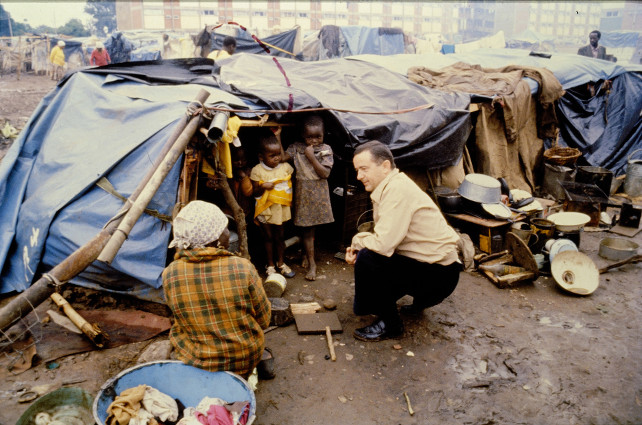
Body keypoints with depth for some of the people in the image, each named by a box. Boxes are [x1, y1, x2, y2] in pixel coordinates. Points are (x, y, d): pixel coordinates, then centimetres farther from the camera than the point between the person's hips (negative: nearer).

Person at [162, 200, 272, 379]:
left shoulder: (170, 275, -16)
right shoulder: (243, 268, -22)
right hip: (246, 360, -1)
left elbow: (182, 314, 2)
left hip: (193, 361, 2)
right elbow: (264, 321, -10)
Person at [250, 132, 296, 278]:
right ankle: (270, 265, 25)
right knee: (268, 237, 10)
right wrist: (263, 187, -26)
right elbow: (255, 192, -6)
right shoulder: (257, 170, -9)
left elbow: (292, 183, 11)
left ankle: (280, 262, 32)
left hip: (281, 208, 2)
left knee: (279, 236, 14)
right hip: (265, 210, -2)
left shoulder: (286, 167, -1)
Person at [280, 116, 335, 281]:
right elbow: (282, 157, -13)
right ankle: (311, 263, 10)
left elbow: (325, 173, -13)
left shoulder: (326, 149, -5)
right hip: (303, 193, 0)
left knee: (311, 227, 11)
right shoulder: (297, 147, -1)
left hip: (319, 193, 0)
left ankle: (307, 254, 35)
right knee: (307, 228, 3)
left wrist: (311, 157, -19)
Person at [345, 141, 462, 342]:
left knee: (367, 259, -24)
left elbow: (383, 244, -30)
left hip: (439, 273, -10)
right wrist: (356, 250, -5)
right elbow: (386, 238, 12)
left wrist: (357, 240, -10)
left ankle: (389, 325, -5)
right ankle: (419, 302, 35)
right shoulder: (388, 187, 8)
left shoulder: (398, 189, -23)